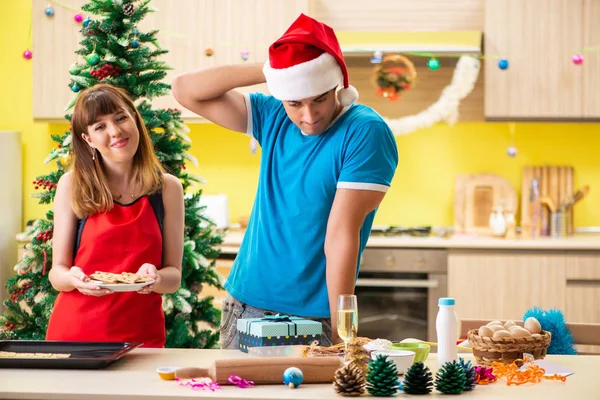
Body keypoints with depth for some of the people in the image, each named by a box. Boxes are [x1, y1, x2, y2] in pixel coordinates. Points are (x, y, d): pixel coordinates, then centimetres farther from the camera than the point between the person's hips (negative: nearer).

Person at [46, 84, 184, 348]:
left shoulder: (168, 188, 2)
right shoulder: (72, 185, -1)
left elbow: (174, 276, 3)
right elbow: (57, 271, 1)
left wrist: (155, 277, -18)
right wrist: (73, 278, -21)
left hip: (141, 335, 1)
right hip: (74, 332, -1)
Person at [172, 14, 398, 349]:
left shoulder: (365, 132, -13)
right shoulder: (272, 118, 4)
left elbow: (341, 233, -18)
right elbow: (186, 91, 2)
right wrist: (266, 70, -8)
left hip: (313, 319, -5)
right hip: (242, 307, 5)